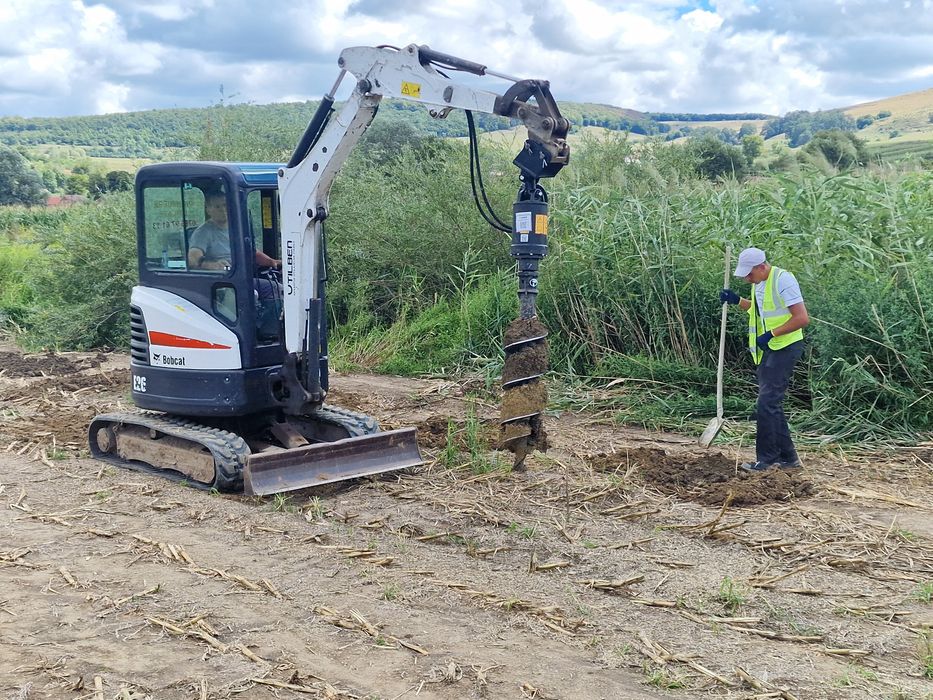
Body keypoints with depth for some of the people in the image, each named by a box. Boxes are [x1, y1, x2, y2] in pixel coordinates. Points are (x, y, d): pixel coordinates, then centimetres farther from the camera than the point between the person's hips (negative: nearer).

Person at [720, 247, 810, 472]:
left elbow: (802, 318, -21)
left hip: (784, 348, -10)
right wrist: (737, 301, 12)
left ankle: (766, 458, -3)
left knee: (767, 403, -10)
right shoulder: (759, 283, 10)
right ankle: (787, 457, 20)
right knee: (772, 404, 12)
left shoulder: (783, 280, -18)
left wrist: (771, 334, -21)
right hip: (767, 349, 10)